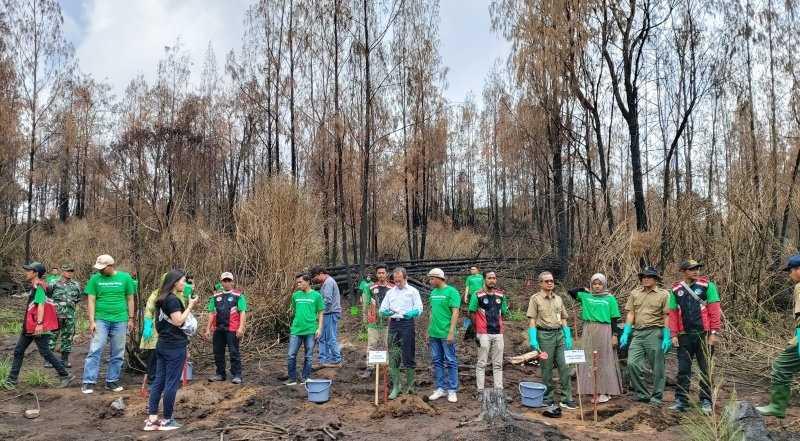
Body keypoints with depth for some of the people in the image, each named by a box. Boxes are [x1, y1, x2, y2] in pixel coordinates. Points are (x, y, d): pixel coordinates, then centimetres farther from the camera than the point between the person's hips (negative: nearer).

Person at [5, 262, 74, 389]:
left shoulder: (39, 287, -15)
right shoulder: (33, 287, 14)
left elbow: (41, 305, -25)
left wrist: (39, 324, -32)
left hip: (38, 328, -10)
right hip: (28, 327, 10)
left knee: (45, 353, -5)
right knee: (18, 351, 12)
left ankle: (66, 376, 2)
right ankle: (12, 379, 21)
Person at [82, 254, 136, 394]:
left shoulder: (125, 278, 1)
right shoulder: (95, 279, 0)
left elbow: (130, 299, 7)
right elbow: (91, 301, -1)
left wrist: (131, 318, 5)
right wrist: (91, 321, -7)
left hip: (120, 320, 1)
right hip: (101, 320, -1)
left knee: (118, 353, 7)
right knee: (95, 350, -6)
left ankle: (112, 381, 18)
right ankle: (88, 382, 0)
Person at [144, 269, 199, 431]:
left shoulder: (163, 299, 12)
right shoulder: (173, 299, -16)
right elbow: (178, 321, -20)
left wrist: (187, 305, 10)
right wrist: (190, 306, -13)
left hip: (162, 345, 9)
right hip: (175, 347, -9)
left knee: (159, 381, 10)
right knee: (171, 383, 0)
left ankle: (151, 419, 13)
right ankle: (167, 420, 7)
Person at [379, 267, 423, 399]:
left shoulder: (413, 291, 4)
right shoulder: (390, 292, 15)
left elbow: (419, 309, -3)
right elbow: (382, 309, 11)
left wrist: (411, 313, -24)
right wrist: (386, 312, -12)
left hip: (407, 323, -3)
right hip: (393, 324, 3)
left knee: (408, 355, 1)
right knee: (393, 356, 2)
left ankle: (409, 384, 14)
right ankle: (396, 386, 8)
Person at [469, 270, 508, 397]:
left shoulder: (501, 295, 7)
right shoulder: (477, 295, -6)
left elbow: (503, 313, 14)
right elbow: (472, 313, -2)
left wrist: (496, 323, 5)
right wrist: (477, 329, -3)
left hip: (498, 333, 4)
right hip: (484, 334, -4)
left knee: (498, 364, 11)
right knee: (481, 364, 3)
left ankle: (499, 390, 19)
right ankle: (480, 391, 10)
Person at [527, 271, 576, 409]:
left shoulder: (558, 298, 15)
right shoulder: (535, 298, -1)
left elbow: (564, 319, 18)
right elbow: (532, 320, -5)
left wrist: (568, 337, 10)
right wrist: (533, 339, -13)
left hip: (560, 334, 5)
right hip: (544, 335, -5)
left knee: (565, 366, 1)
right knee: (547, 368, 3)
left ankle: (566, 399, 8)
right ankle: (548, 399, 14)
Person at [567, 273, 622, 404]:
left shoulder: (610, 298, 2)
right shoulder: (586, 296, 10)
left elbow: (614, 319, 1)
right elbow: (571, 291, 9)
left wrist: (614, 335, -5)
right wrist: (584, 289, 9)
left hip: (604, 331, -3)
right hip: (589, 331, 3)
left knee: (604, 361, 2)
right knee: (590, 361, 5)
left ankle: (605, 391, 9)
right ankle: (593, 390, 14)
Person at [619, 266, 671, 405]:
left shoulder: (663, 294, 1)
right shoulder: (635, 293, 11)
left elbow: (666, 317, -3)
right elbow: (630, 314, 9)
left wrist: (667, 337, -9)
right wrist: (625, 333, 2)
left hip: (654, 333, -3)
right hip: (637, 333, 4)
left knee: (657, 368, 3)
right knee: (632, 363, -3)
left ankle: (656, 397, 17)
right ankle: (642, 394, 12)